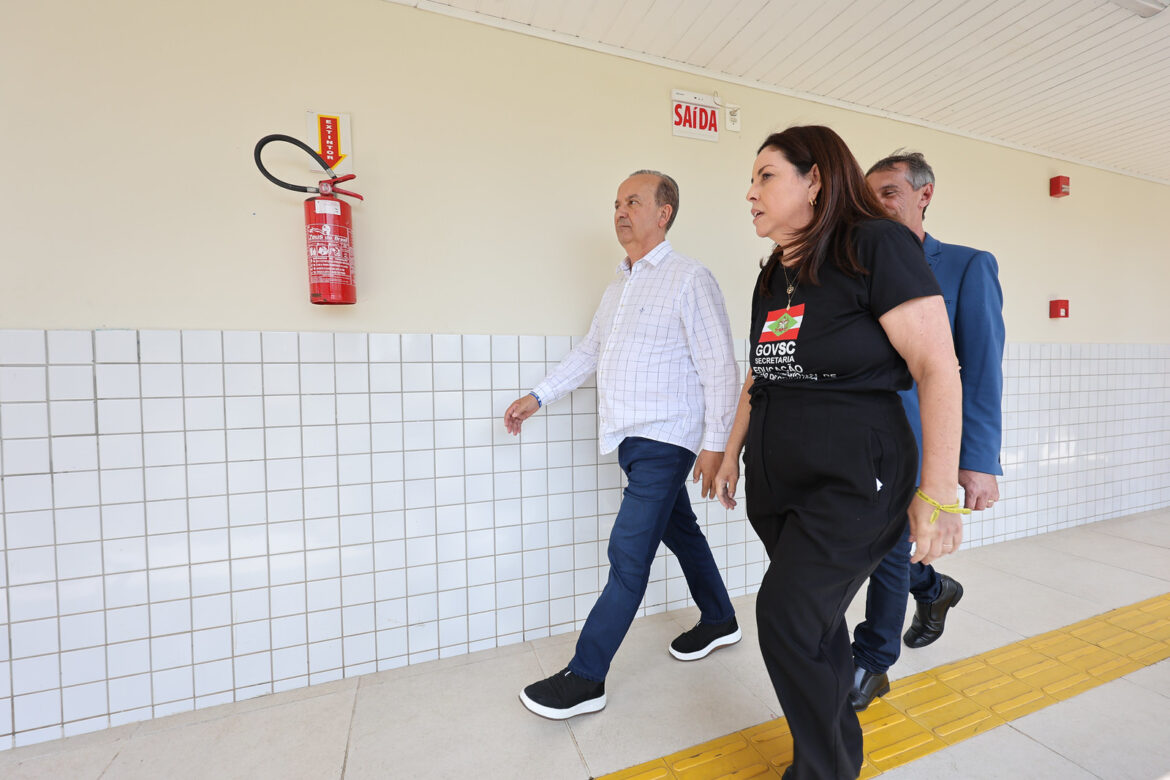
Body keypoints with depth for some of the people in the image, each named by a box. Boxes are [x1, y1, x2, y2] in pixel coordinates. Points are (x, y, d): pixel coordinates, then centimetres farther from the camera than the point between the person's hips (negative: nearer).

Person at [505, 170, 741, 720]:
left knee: (627, 554, -4)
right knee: (679, 530, 20)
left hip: (665, 442, -8)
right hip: (631, 439, 8)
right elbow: (589, 351, 20)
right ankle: (719, 621, 42)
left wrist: (714, 444, -15)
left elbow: (720, 369, -12)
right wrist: (538, 397, 15)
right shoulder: (619, 285, 16)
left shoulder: (689, 280, -8)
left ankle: (586, 678, 10)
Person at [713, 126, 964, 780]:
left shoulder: (878, 246, -10)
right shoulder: (774, 278, 12)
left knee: (789, 619, -5)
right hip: (776, 477, 7)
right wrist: (733, 453, 19)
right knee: (815, 622, 17)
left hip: (854, 478, -7)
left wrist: (939, 493, -17)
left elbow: (939, 368, -15)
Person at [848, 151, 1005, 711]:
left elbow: (981, 370, -8)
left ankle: (871, 665, 22)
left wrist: (979, 461, -15)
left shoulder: (967, 266, -1)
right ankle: (935, 590, 48)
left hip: (916, 443, -4)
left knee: (887, 547, 0)